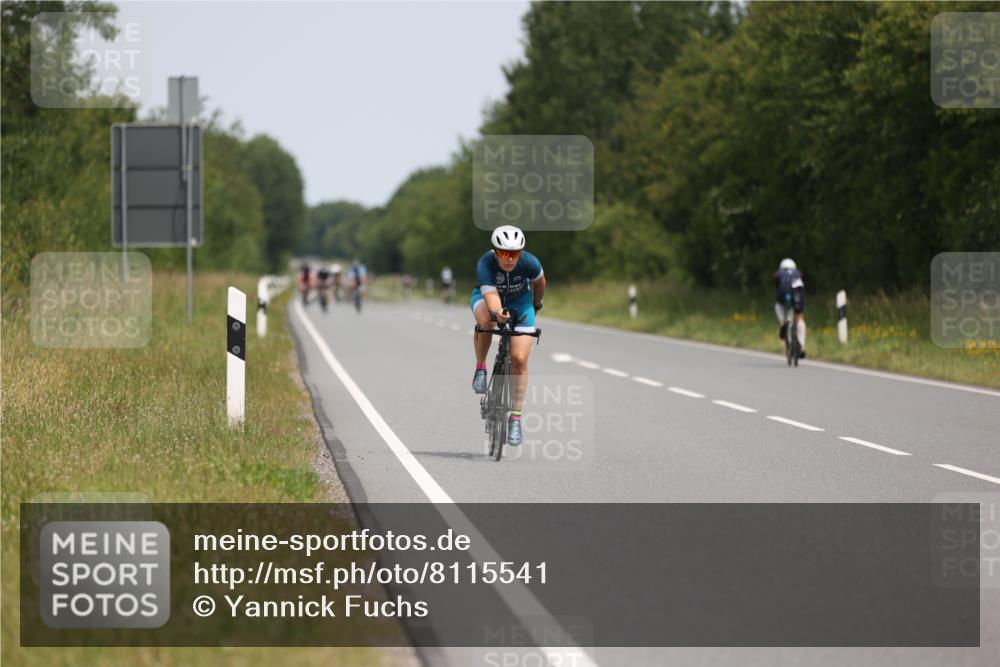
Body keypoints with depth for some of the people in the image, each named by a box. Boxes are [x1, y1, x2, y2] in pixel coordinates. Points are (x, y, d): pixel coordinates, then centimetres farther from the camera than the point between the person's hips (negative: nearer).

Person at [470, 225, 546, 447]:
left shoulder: (529, 263, -28)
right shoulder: (485, 264, -34)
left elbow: (539, 282, -4)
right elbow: (491, 296, -44)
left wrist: (536, 305, 12)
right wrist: (497, 312, -66)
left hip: (519, 301, 1)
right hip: (486, 296, -1)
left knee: (519, 359, -14)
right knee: (486, 321, -39)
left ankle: (516, 418, -3)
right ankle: (480, 369, -13)